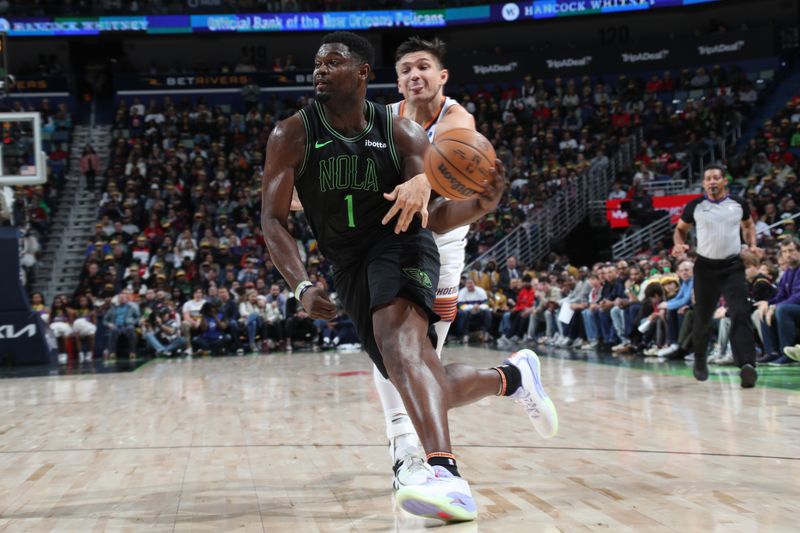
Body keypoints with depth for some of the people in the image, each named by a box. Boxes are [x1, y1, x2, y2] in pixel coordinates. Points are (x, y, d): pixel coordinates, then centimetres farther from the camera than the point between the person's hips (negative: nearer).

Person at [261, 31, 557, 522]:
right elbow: (273, 220, -6)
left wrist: (481, 202, -29)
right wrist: (303, 287, -21)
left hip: (402, 245, -3)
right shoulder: (292, 137, -5)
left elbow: (439, 218, -6)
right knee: (428, 391, 0)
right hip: (349, 266, 3)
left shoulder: (402, 133, -6)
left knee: (398, 334, -36)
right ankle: (512, 376, 30)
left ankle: (445, 473, -53)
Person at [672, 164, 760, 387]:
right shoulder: (694, 206, -1)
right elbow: (681, 229, 13)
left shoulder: (738, 204, 2)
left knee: (740, 314, -17)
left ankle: (747, 365, -28)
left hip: (733, 266, 0)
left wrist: (752, 245, 4)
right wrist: (679, 244, -9)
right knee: (703, 318, 8)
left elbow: (748, 224, 21)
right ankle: (699, 359, 35)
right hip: (706, 266, 0)